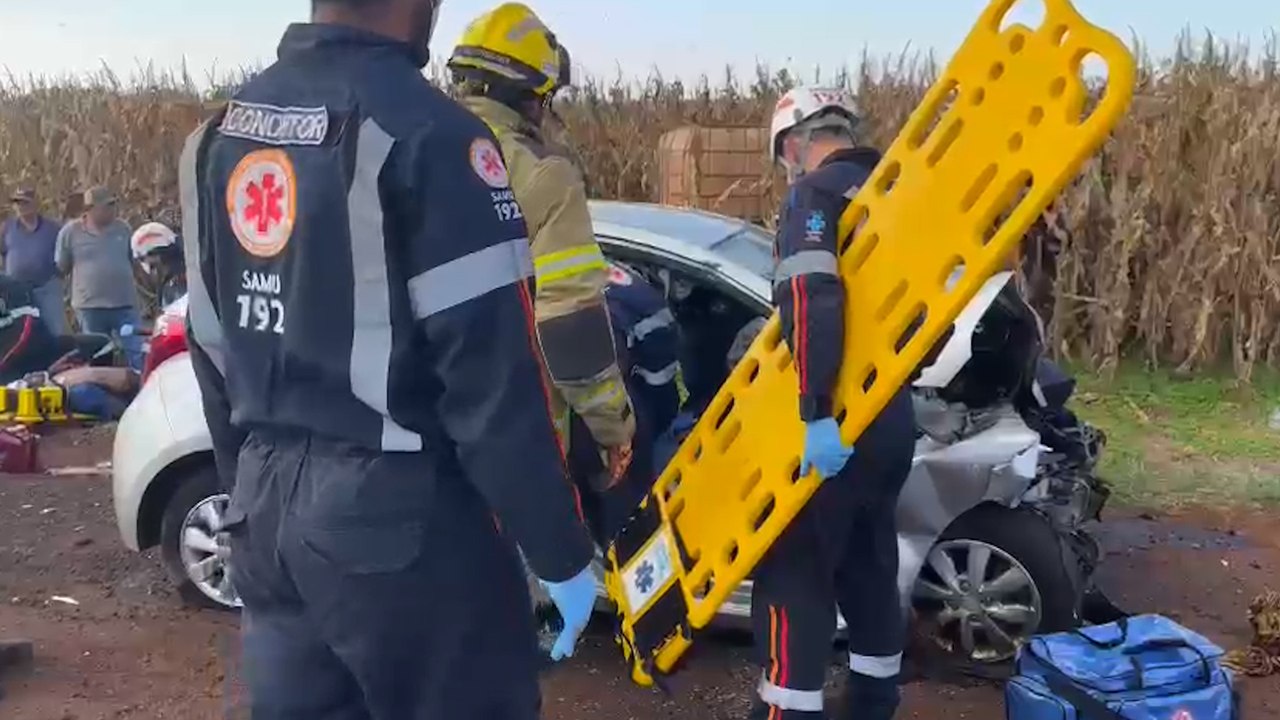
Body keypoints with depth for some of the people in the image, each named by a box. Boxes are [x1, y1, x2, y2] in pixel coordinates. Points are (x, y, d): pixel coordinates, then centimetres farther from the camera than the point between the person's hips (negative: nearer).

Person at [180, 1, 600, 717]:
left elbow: (213, 347, 15)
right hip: (399, 517, -8)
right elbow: (497, 377, -19)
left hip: (269, 505, 8)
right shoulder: (428, 131, -15)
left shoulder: (223, 129, 10)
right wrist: (562, 552, -10)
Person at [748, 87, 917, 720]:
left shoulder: (813, 195, -10)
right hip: (889, 422, 9)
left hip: (831, 431, -8)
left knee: (794, 579, -1)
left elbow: (810, 303, -26)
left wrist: (815, 412, -32)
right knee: (870, 573, 20)